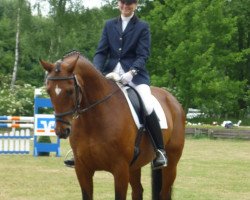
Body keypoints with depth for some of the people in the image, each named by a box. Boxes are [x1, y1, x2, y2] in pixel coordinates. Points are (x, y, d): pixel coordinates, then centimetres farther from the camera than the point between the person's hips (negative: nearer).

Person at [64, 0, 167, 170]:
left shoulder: (142, 27, 5)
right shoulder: (109, 25, 14)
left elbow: (143, 55, -4)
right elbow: (101, 52, 9)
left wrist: (131, 72, -22)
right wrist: (97, 71, -11)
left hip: (135, 73, -4)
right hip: (111, 73, 4)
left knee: (148, 108, -26)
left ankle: (159, 151, -15)